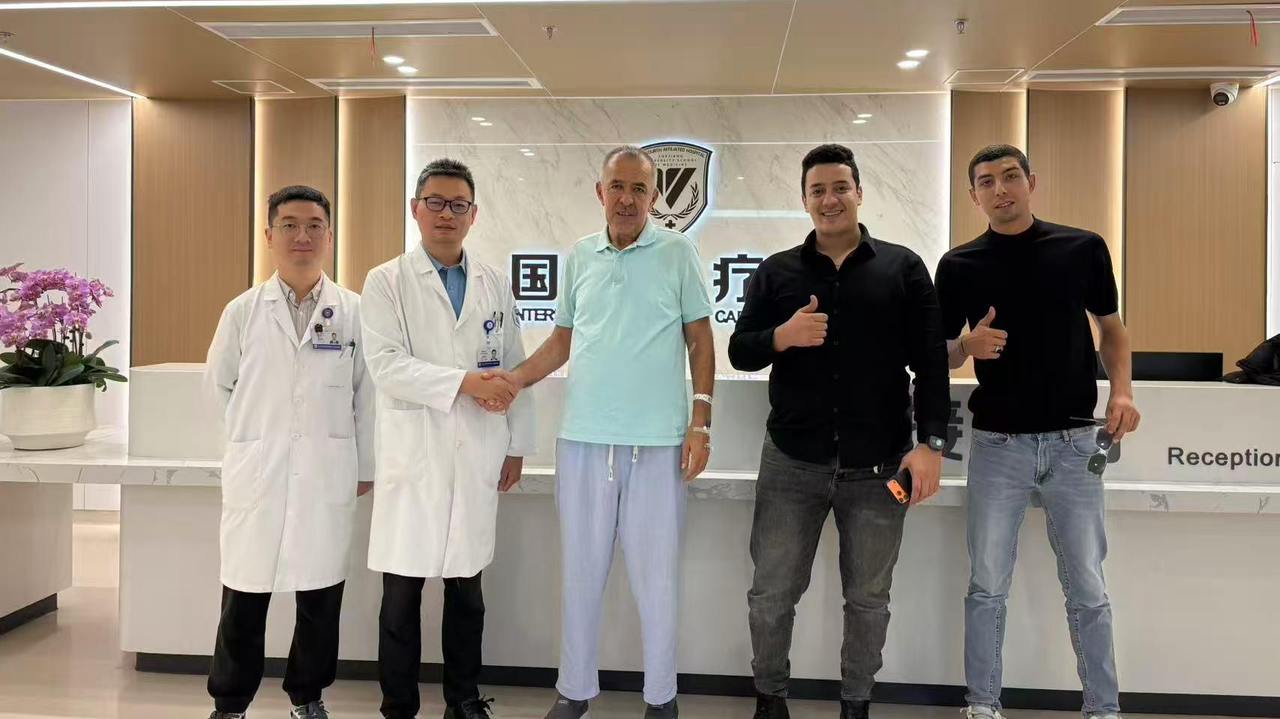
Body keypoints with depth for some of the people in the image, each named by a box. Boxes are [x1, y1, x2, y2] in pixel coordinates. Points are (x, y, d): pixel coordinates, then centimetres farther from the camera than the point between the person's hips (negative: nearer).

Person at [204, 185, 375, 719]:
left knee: (321, 594, 9)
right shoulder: (243, 310, 2)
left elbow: (366, 393, 5)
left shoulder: (355, 311, 1)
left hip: (328, 473, 0)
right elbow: (218, 383, 13)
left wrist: (365, 467, 6)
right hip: (255, 472, 0)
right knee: (244, 596, 6)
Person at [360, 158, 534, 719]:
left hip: (477, 459, 3)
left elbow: (515, 369, 12)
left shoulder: (495, 285, 10)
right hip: (413, 459, -3)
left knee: (467, 589, 12)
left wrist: (517, 446, 9)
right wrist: (466, 382, -19)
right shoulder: (387, 281, 1)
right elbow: (387, 365, -11)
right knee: (403, 591, 3)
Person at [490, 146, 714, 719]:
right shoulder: (579, 256, 9)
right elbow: (562, 340, 14)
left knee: (655, 575, 6)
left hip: (657, 441, -3)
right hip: (583, 438, 3)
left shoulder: (677, 253, 1)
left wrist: (701, 421, -6)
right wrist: (509, 381, 1)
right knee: (580, 570, 11)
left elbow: (700, 342, 1)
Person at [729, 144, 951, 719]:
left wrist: (930, 442, -9)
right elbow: (739, 352, 5)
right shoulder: (776, 272, 6)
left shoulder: (903, 268, 3)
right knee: (771, 594, 7)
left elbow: (931, 361, 0)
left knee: (868, 598, 11)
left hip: (878, 467, 0)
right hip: (791, 464, 1)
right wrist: (781, 337, -15)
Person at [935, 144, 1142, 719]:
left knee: (1087, 588, 7)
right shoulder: (959, 265, 1)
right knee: (987, 586, 5)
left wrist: (1122, 390, -5)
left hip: (1074, 442, 0)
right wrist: (969, 344, -16)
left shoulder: (1083, 248, 1)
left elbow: (1111, 327, 12)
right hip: (997, 444, 0)